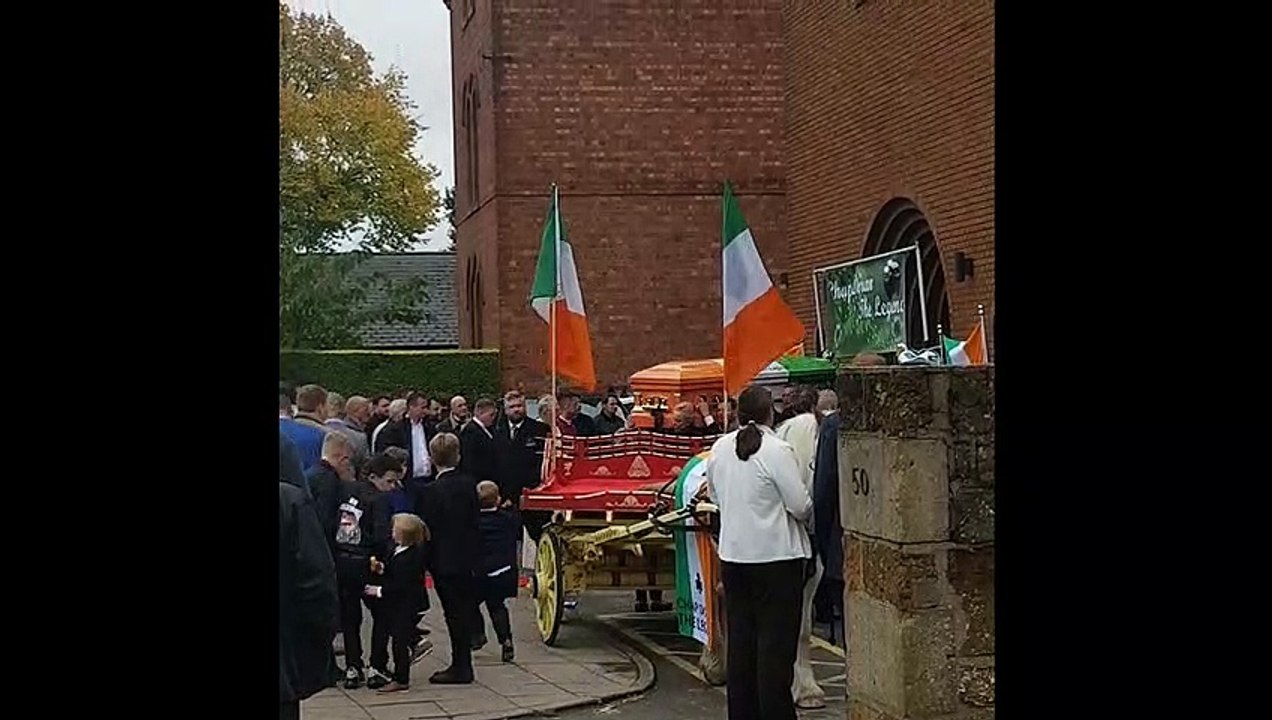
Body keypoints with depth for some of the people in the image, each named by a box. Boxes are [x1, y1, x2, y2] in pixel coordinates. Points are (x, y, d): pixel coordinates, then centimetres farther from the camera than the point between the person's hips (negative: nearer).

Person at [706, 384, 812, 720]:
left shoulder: (719, 449, 2)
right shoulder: (778, 451, -16)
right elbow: (801, 506, -13)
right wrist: (806, 511, 7)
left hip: (733, 554, 6)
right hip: (777, 555, -6)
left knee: (740, 638, 13)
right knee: (776, 641, 0)